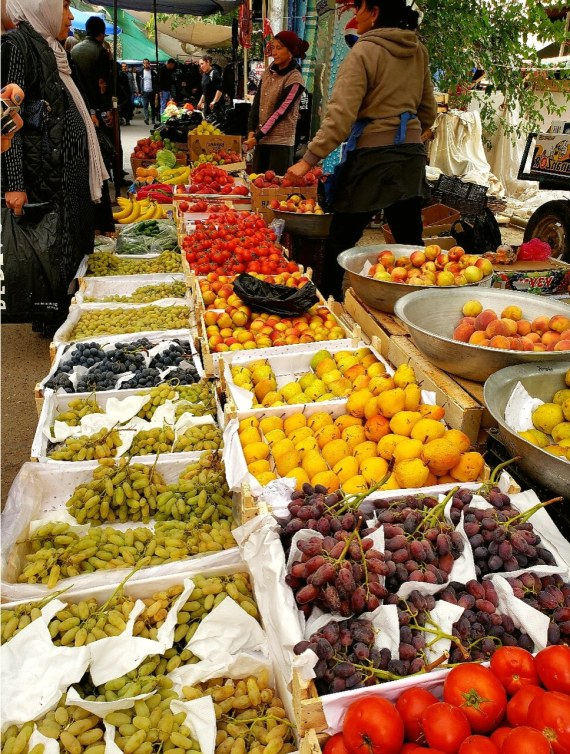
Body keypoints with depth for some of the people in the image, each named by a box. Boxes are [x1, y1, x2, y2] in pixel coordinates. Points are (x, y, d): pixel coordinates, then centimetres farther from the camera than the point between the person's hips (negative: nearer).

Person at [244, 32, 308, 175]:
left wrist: (257, 137, -16)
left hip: (281, 141, -6)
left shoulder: (295, 80, -10)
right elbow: (257, 101, 8)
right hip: (262, 138, 7)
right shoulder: (270, 71, 10)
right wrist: (251, 130, -5)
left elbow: (280, 112, -14)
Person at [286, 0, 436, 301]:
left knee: (339, 243, 3)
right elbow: (428, 111, 18)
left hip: (371, 158, -6)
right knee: (410, 243, 10)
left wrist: (308, 159, -16)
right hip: (411, 157, 7)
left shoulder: (364, 51, -9)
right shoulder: (418, 51, 11)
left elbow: (341, 115, -18)